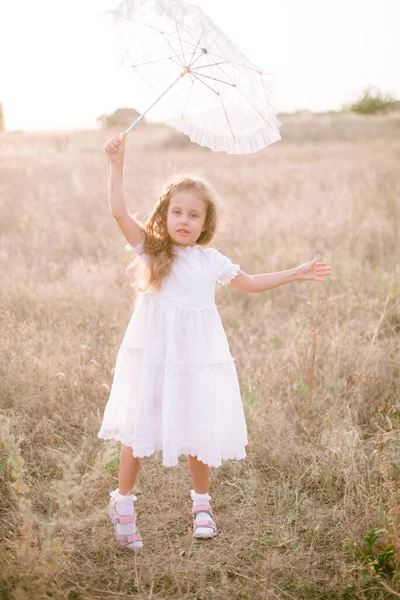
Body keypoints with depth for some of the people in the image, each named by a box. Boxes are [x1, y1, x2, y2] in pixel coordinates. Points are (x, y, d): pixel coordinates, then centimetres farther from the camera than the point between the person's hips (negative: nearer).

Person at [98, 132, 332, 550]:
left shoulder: (211, 261, 6)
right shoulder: (151, 250, -4)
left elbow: (251, 283, 22)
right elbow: (119, 212, -17)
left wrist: (295, 273, 21)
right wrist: (116, 165, -24)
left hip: (198, 362, 3)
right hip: (153, 359, -2)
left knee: (199, 432, 9)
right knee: (138, 433, 3)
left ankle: (201, 501, 33)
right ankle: (123, 503, 23)